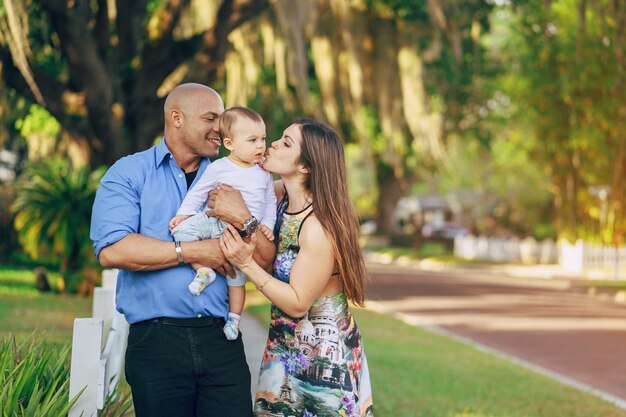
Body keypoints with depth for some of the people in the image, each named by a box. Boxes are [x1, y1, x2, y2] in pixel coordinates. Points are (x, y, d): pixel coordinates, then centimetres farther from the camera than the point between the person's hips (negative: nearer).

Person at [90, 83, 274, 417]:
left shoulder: (227, 182, 14)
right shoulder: (128, 174, 2)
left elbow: (265, 261, 7)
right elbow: (112, 250, -15)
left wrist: (243, 219, -11)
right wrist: (194, 252, -10)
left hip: (220, 339, 3)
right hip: (157, 340, -3)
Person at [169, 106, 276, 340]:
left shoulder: (263, 173, 10)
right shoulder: (218, 169, 0)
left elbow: (270, 202, 17)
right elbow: (198, 193, 4)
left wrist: (267, 226, 4)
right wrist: (183, 214, -6)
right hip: (212, 220, -1)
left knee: (237, 276, -1)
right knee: (182, 230, -25)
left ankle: (234, 317, 16)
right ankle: (204, 269, -18)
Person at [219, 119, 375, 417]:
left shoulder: (319, 227, -25)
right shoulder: (281, 198, -3)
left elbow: (298, 303, -20)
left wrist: (246, 264, -24)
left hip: (323, 354, -7)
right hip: (286, 348, 7)